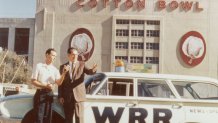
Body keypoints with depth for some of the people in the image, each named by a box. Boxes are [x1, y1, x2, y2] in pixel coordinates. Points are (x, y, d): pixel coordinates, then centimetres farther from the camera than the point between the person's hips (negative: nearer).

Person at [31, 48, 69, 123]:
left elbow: (59, 83, -5)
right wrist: (45, 85, -16)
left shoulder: (55, 69, 9)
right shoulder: (39, 66, -1)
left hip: (49, 94, 4)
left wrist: (64, 73, -22)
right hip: (40, 94, -4)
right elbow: (33, 81, -5)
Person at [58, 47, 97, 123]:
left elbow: (89, 72, -11)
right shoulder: (63, 67, 11)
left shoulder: (82, 64, 8)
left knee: (79, 117, -5)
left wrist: (93, 70, -34)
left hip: (79, 95, -2)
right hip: (67, 97, 2)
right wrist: (60, 96, 2)